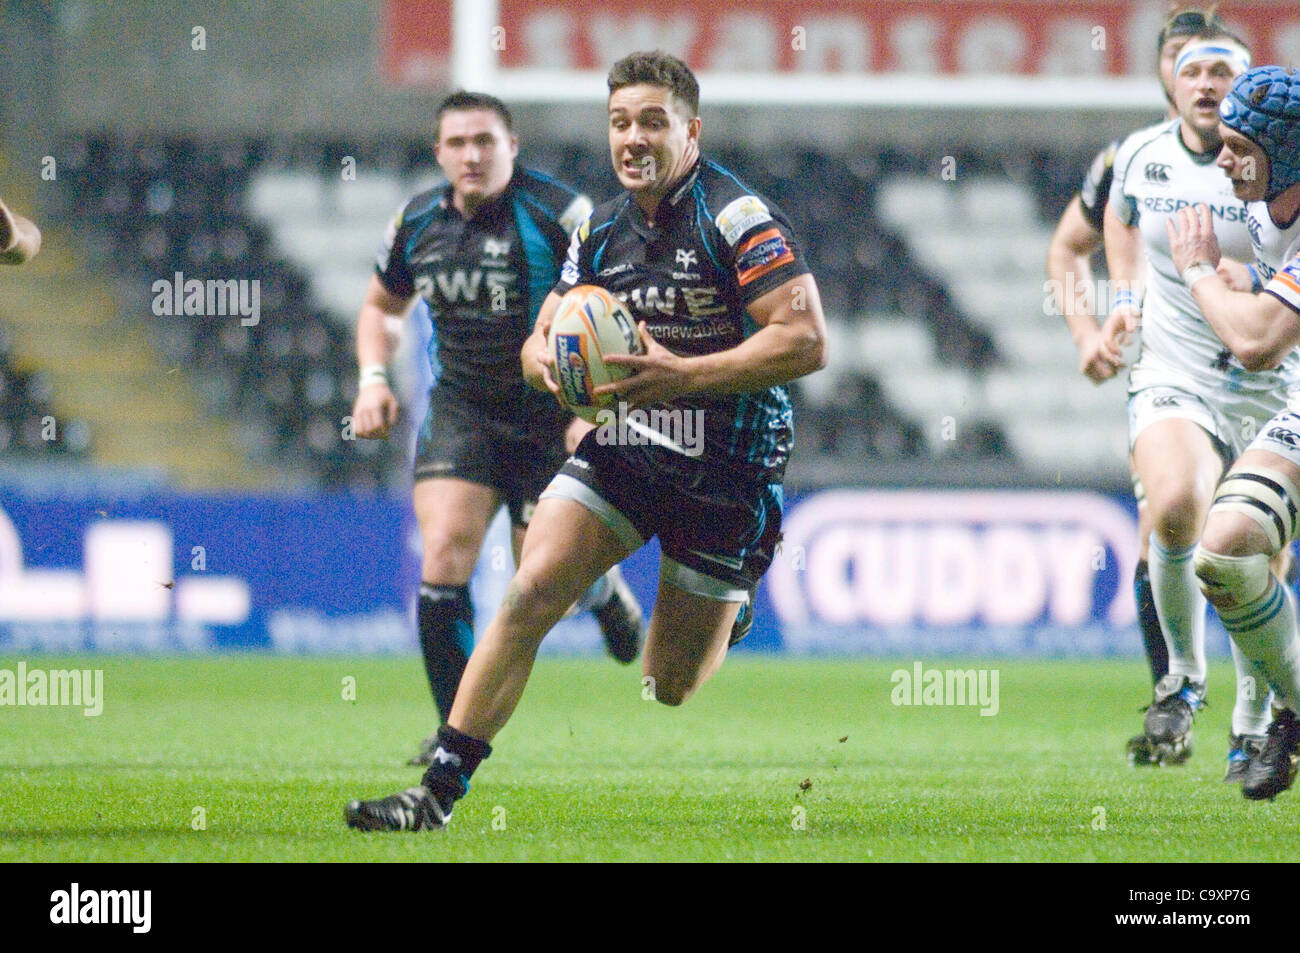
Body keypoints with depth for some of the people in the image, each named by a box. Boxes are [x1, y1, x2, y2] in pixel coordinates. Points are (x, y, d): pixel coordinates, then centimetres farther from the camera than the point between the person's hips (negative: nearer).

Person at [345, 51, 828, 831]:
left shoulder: (737, 217, -15)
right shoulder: (600, 231, 7)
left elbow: (807, 341, -21)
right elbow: (541, 339, 16)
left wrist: (683, 374, -26)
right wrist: (548, 362, -10)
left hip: (729, 467, -5)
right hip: (624, 446, 5)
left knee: (670, 687, 2)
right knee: (530, 592, -14)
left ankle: (734, 613, 38)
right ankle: (441, 791, -13)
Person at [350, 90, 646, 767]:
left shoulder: (559, 214, -14)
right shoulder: (417, 223, 1)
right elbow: (380, 304, 20)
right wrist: (373, 377, 2)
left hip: (554, 414, -3)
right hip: (461, 412, 3)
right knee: (443, 559, -14)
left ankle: (604, 587, 39)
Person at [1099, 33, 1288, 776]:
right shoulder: (1141, 155, 2)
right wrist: (1126, 294, 14)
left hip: (1267, 387, -1)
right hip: (1171, 375, 1)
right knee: (1176, 506, -28)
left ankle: (1254, 727, 22)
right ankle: (1184, 675, -4)